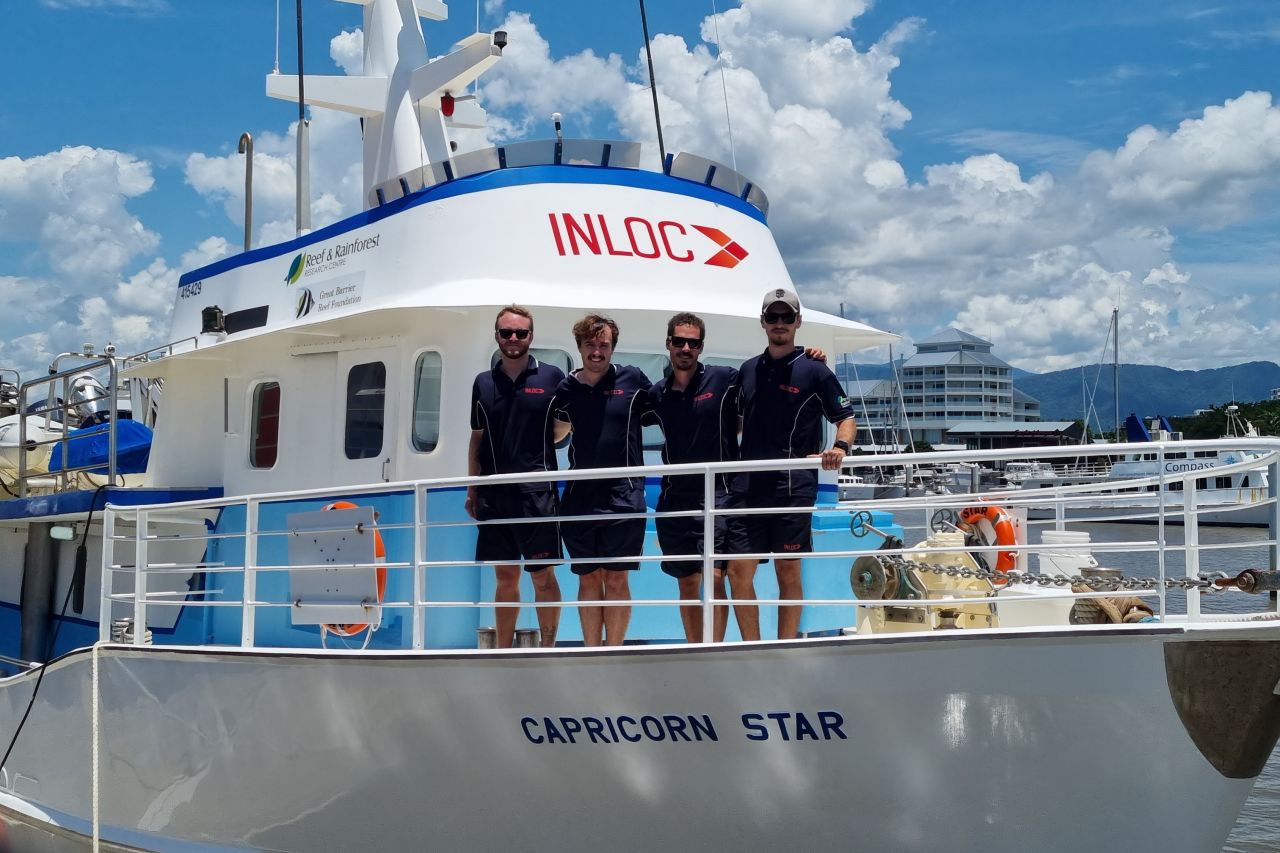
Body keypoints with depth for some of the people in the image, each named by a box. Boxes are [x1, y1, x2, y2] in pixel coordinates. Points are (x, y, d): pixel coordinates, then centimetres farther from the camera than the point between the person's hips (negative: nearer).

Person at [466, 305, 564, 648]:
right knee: (505, 576, 10)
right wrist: (472, 491, 13)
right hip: (494, 493, 4)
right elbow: (477, 439, 15)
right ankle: (503, 651, 17)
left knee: (542, 576, -3)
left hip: (537, 492, -4)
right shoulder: (484, 383, 11)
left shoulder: (552, 378, 1)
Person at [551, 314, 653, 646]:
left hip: (623, 495, -3)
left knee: (616, 579, 0)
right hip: (579, 497, 3)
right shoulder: (566, 388, 8)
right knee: (588, 580, 7)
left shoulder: (632, 380, 0)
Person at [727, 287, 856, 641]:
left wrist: (839, 447, -17)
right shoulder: (748, 370, 14)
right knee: (739, 570, -3)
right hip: (749, 487, 4)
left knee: (789, 573, 2)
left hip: (794, 487, -4)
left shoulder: (814, 371, 1)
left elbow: (846, 417, 2)